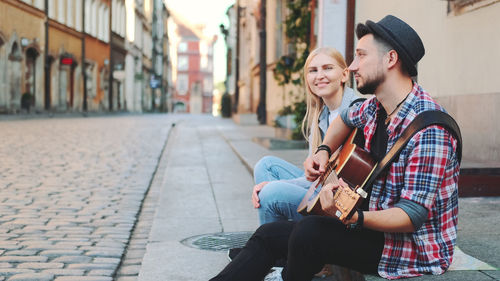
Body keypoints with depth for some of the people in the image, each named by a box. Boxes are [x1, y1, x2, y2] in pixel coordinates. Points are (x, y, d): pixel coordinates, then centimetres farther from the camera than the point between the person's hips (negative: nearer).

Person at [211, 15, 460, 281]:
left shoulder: (428, 129, -25)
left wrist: (353, 217, -44)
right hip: (377, 225, 9)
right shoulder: (375, 107, 3)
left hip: (413, 247, -9)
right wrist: (323, 151, 11)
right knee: (268, 234, 2)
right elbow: (346, 118, 29)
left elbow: (412, 217, -28)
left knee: (310, 231, -31)